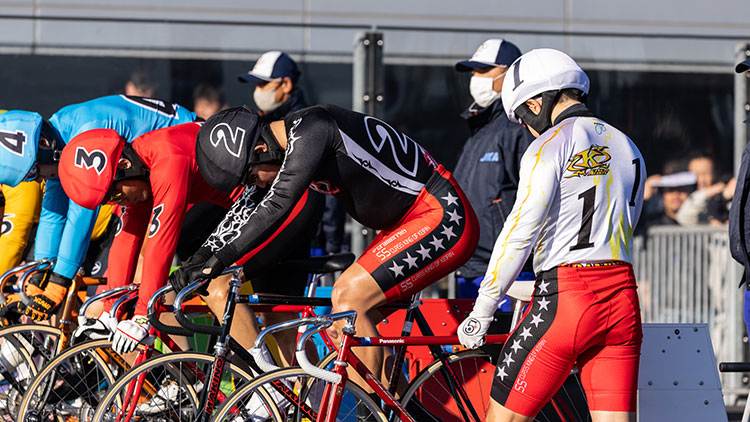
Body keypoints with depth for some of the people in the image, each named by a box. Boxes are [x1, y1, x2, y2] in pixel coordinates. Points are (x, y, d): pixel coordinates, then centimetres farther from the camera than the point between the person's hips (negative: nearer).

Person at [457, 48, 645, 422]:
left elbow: (518, 237, -11)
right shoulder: (628, 149, 16)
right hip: (623, 300, 7)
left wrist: (480, 315, -5)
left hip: (564, 297, -7)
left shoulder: (549, 148, -7)